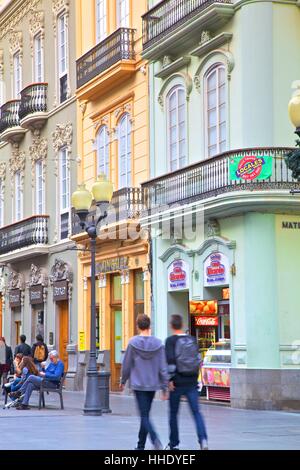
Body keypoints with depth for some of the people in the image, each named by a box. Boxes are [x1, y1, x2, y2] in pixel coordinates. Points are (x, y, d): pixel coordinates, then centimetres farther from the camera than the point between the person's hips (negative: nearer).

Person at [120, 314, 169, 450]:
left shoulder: (133, 343, -7)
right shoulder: (158, 344, -2)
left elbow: (126, 365, 0)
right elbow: (163, 368, -2)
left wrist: (123, 381, 15)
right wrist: (165, 387, 4)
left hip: (138, 384, -3)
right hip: (153, 384, 3)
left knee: (144, 415, -5)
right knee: (145, 415, 15)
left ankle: (155, 440, -26)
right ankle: (141, 445, 23)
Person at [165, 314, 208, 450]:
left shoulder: (171, 340, -7)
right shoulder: (192, 340, 8)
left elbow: (170, 361, -16)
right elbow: (198, 359, 10)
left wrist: (170, 379, -12)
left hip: (177, 383, -3)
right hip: (192, 383, 3)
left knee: (173, 413, 10)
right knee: (196, 412, 2)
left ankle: (174, 444, 18)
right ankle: (203, 439, -18)